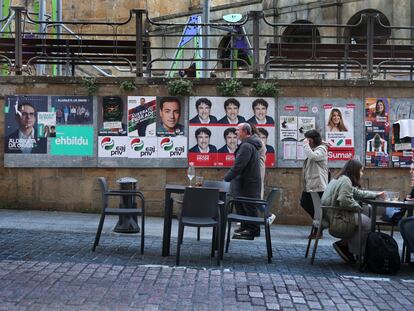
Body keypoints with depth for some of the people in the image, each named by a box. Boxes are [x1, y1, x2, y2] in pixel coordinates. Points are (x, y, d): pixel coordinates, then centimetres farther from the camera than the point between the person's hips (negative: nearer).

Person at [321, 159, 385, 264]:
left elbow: (358, 193, 26)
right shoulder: (345, 181, -14)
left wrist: (376, 194, 29)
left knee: (364, 219, 12)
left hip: (331, 213, 11)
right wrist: (357, 206, -10)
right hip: (335, 215, -11)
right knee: (367, 223, -7)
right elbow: (345, 200, -26)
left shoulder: (341, 179, 19)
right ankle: (343, 245, 0)